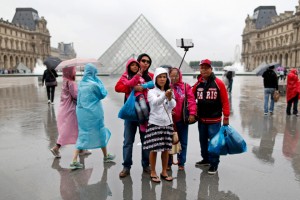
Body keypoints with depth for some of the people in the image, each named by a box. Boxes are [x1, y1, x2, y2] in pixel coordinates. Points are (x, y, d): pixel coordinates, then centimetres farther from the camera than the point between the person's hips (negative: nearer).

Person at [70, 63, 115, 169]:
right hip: (94, 113, -5)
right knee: (100, 132, 13)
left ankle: (74, 161, 4)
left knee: (83, 135, 11)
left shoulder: (81, 83, 2)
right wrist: (98, 80, -1)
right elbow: (103, 94, -4)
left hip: (82, 112, 6)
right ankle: (106, 156, 31)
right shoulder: (94, 84, -17)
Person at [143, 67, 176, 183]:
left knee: (166, 148, 9)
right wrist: (164, 95, -42)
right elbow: (155, 102, -23)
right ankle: (153, 173, 14)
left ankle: (164, 172, 23)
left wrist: (170, 98, -28)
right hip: (155, 123, -4)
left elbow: (173, 106, -6)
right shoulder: (152, 92, -3)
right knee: (154, 149, 0)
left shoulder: (169, 92, 9)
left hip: (167, 123, 4)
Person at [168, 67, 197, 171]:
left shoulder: (186, 86, 0)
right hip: (170, 119, 0)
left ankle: (181, 163, 26)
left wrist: (192, 113, -11)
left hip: (182, 119, 1)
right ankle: (168, 163, 24)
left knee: (183, 142, 11)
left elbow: (191, 100, -4)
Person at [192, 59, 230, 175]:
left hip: (214, 119, -5)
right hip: (201, 119, 5)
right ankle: (206, 159, 34)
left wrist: (226, 117, -8)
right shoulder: (198, 84, 3)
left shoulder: (218, 83, -9)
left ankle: (214, 163, 15)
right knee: (203, 140, 17)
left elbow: (225, 101, -9)